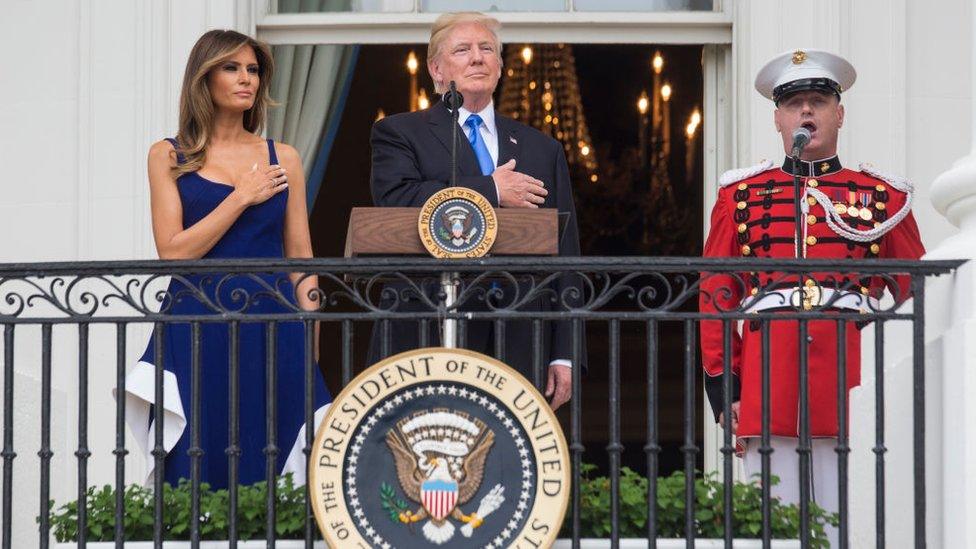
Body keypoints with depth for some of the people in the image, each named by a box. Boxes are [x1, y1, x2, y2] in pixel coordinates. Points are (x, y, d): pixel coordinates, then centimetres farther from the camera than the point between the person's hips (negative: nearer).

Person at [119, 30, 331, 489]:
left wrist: (310, 345, 2)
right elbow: (174, 252, -5)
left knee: (270, 474, 2)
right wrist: (242, 197, -6)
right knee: (198, 472, 1)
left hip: (272, 331, 2)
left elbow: (301, 261, 10)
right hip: (196, 335, -2)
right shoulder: (168, 157, 5)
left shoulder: (282, 159, 10)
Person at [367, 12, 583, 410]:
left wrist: (563, 355, 6)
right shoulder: (399, 134, 8)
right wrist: (490, 191, -8)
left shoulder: (543, 149, 18)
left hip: (518, 347, 3)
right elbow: (396, 202, -13)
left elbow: (564, 255, 14)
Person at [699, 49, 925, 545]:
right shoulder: (741, 194, 12)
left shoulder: (883, 196, 11)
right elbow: (715, 295, 9)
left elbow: (919, 297, 11)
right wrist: (721, 384, 2)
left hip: (854, 379, 0)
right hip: (768, 383, 0)